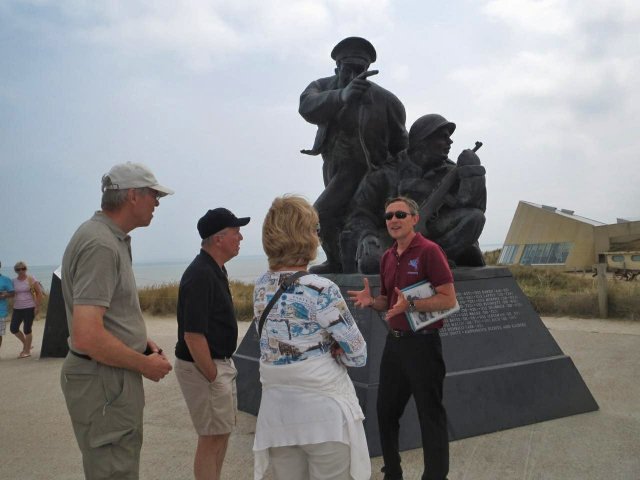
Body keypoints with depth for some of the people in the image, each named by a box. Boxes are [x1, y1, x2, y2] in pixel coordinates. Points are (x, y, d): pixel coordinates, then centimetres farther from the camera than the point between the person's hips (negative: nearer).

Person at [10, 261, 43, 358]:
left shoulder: (31, 279, -4)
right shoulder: (14, 281, 8)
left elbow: (39, 293, -4)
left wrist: (37, 306, -9)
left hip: (29, 308, -5)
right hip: (17, 308, 5)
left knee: (27, 329, -3)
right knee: (13, 328, 3)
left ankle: (27, 351, 10)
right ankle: (26, 344, 24)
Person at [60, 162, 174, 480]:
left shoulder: (113, 239, 11)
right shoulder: (100, 245, -22)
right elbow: (87, 337, -29)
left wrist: (140, 341, 9)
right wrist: (145, 364, -16)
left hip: (115, 380, 11)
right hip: (103, 382, -11)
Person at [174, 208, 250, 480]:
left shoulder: (215, 270, 9)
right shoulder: (200, 275, -22)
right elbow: (193, 336, -26)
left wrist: (223, 369, 16)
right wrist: (213, 377, -19)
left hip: (220, 363, 10)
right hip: (203, 367, -10)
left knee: (222, 431, 19)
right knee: (212, 437, 1)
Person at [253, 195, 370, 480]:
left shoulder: (260, 287, 1)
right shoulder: (321, 291, -17)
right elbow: (358, 355, -12)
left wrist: (323, 348, 2)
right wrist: (330, 351, 5)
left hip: (277, 413, 6)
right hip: (325, 414, -5)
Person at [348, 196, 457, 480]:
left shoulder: (429, 251, -12)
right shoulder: (387, 258, 11)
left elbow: (448, 299, -16)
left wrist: (410, 305, -27)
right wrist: (371, 300, -2)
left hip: (422, 343, -8)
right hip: (393, 343, 8)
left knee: (430, 416, 4)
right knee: (386, 412, 16)